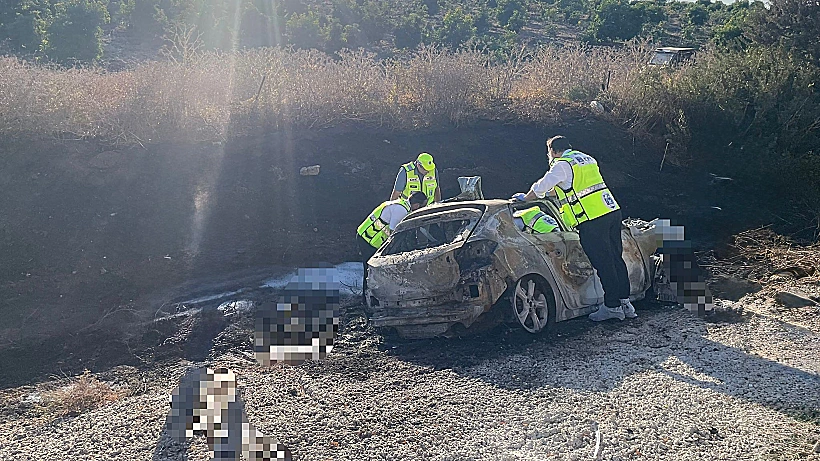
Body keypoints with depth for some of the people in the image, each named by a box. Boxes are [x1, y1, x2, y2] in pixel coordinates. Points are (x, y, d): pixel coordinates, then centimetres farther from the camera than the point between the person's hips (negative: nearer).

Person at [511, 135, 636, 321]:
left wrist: (525, 198, 18)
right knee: (615, 258, 12)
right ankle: (624, 301, 17)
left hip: (592, 218, -8)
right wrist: (552, 192, 43)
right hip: (612, 211, 8)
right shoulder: (586, 159, 22)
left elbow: (540, 187, -1)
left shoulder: (562, 165, -4)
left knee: (603, 262, -3)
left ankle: (612, 306, 2)